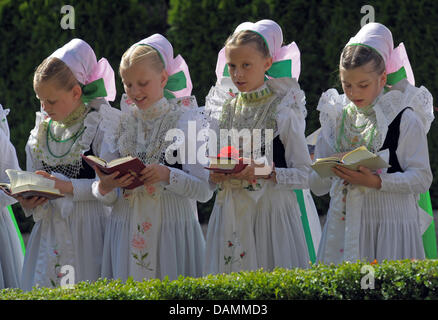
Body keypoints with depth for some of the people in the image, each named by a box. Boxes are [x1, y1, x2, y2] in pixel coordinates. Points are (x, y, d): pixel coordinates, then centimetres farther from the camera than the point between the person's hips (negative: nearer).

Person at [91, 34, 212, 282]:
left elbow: (204, 191, -7)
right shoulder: (120, 125, 9)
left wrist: (168, 175, -21)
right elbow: (109, 198, 10)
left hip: (173, 232, -3)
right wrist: (104, 188, -12)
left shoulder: (185, 121, -1)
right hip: (127, 234, 3)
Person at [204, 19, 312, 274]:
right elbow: (211, 168, 14)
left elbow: (304, 174, -7)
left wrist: (264, 172, -20)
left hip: (273, 213, -3)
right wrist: (215, 175, -8)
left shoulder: (284, 111, -3)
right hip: (230, 213, 4)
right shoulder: (221, 110, 9)